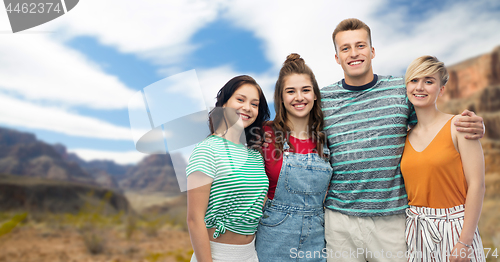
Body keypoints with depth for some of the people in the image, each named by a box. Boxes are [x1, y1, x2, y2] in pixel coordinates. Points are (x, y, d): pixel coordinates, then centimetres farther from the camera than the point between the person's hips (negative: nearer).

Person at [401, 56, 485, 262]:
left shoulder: (458, 126, -8)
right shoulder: (406, 137, 4)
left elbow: (476, 185, -12)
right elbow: (407, 189, 9)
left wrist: (464, 243, -15)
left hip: (454, 227, -4)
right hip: (415, 229, 4)